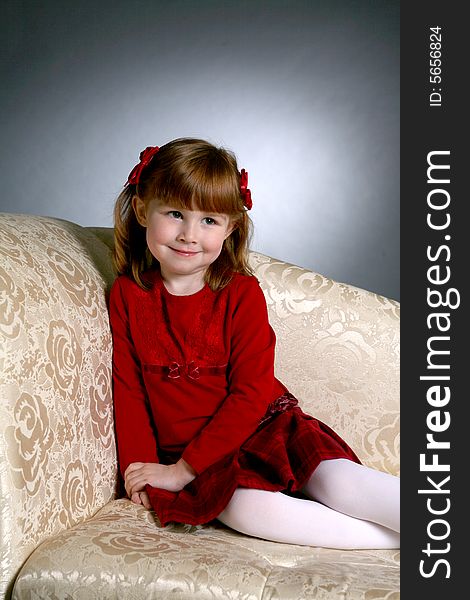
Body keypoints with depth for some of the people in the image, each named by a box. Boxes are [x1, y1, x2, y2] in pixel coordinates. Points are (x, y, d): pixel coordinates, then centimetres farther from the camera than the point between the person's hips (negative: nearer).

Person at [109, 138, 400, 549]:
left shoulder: (241, 292, -4)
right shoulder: (127, 296, 3)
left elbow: (251, 393, -10)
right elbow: (128, 389, 4)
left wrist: (183, 468, -14)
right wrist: (139, 468, -7)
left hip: (265, 427, 0)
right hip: (183, 451, 0)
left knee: (340, 482, -27)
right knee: (244, 507, -30)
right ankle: (392, 539, -27)